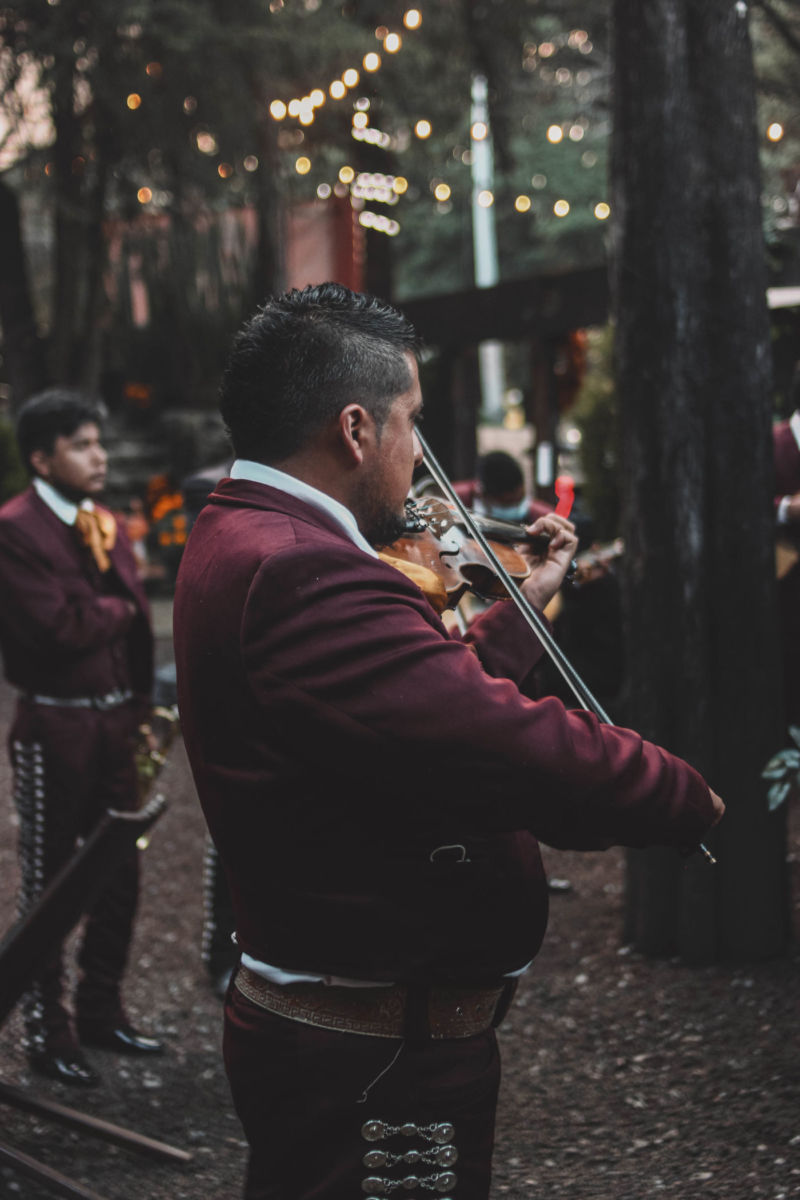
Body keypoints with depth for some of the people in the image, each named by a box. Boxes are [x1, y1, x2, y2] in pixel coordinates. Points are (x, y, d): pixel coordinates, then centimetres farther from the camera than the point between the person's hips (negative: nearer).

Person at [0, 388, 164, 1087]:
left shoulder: (106, 524, 12)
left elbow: (137, 625, 12)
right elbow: (58, 628, -22)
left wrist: (141, 710, 4)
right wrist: (117, 607, -5)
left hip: (117, 721, 7)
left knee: (120, 873, 14)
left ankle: (102, 1012, 29)